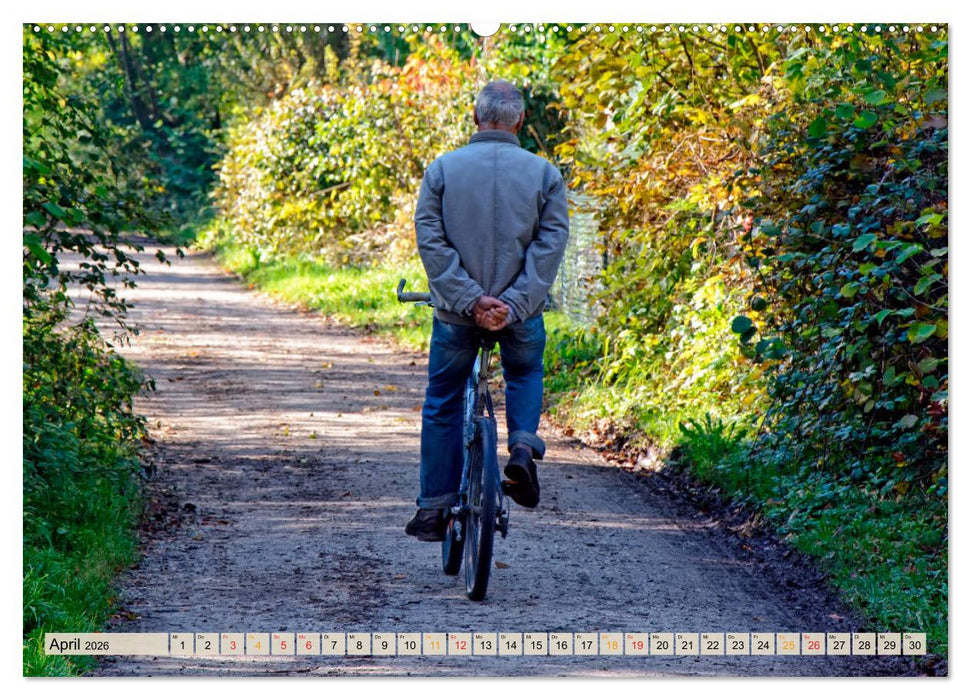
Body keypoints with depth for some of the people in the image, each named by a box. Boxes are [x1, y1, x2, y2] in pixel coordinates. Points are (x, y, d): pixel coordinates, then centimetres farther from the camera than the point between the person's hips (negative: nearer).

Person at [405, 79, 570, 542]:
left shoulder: (442, 169, -2)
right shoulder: (544, 174, -2)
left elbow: (431, 241, -10)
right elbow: (550, 245, -9)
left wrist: (471, 298, -13)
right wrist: (513, 304, -14)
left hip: (456, 311, 0)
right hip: (521, 313, 0)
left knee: (442, 404, 17)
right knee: (525, 374, 30)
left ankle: (434, 509, 19)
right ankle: (523, 446, 3)